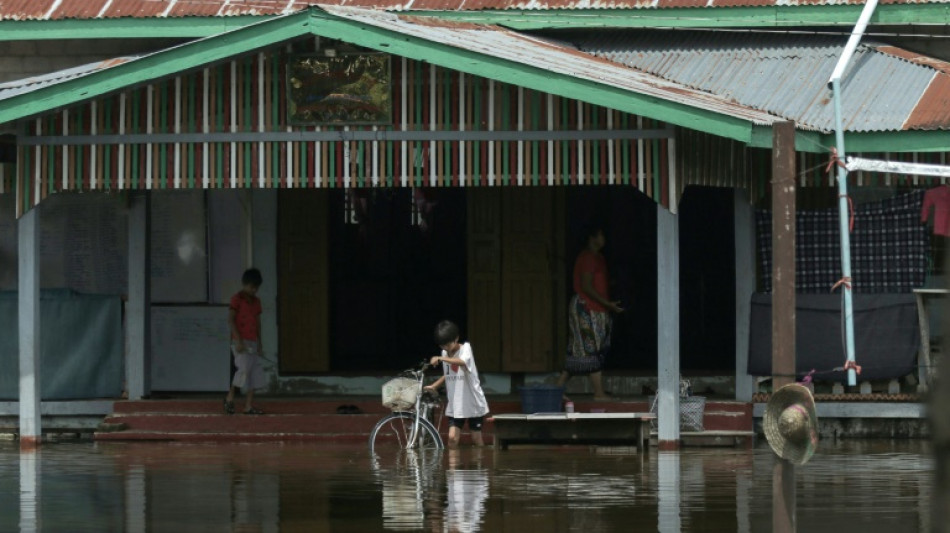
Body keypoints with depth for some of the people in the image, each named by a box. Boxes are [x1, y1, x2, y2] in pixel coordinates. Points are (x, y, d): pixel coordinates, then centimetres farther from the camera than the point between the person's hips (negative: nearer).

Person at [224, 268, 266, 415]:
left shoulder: (256, 301, 15)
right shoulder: (237, 299, -6)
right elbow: (231, 320, -10)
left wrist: (259, 343, 15)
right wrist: (238, 341, -17)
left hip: (253, 342, 7)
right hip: (240, 341, -7)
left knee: (256, 373, 0)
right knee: (244, 369, -16)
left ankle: (249, 405, 1)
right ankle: (230, 398, 0)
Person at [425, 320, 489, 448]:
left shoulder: (465, 348, -12)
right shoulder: (445, 353, 6)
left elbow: (462, 362, -36)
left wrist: (440, 359, -46)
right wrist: (434, 386, 10)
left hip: (473, 403, -4)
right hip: (455, 404, 4)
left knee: (477, 439, 4)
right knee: (452, 438, -9)